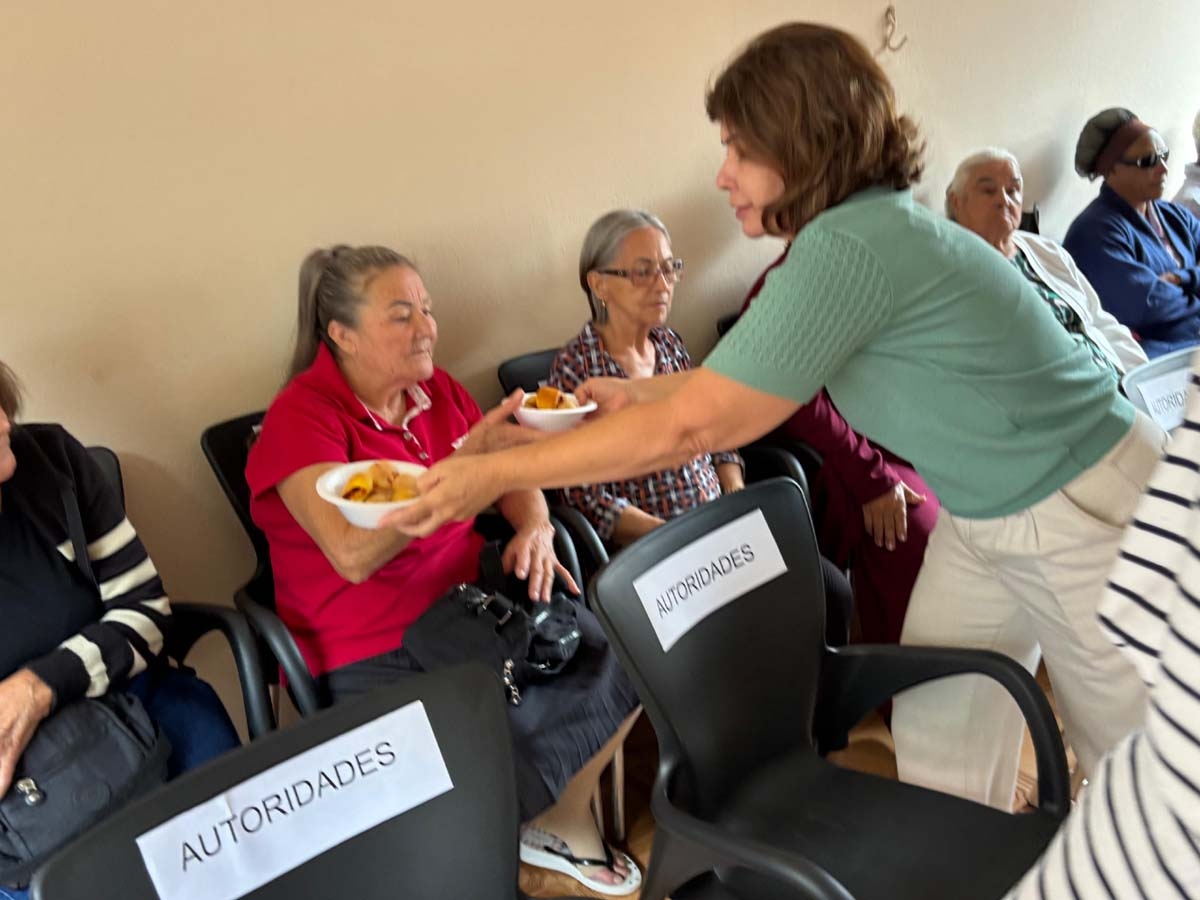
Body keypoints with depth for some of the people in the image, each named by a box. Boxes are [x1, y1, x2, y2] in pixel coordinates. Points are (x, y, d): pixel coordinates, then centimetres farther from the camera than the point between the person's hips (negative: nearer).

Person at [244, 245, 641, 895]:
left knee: (621, 657, -6)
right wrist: (468, 458, -34)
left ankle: (562, 821, 16)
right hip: (374, 655, -6)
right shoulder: (300, 418, -14)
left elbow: (514, 477, 15)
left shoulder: (437, 390, 6)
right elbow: (355, 554, -27)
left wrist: (534, 528, -9)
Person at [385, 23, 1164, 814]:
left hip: (1086, 511, -9)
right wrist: (636, 391, 10)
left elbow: (691, 426, -29)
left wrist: (497, 473, -22)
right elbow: (748, 383, 11)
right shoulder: (861, 227, -1)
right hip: (984, 511, 9)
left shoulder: (852, 246, -30)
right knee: (935, 728, 15)